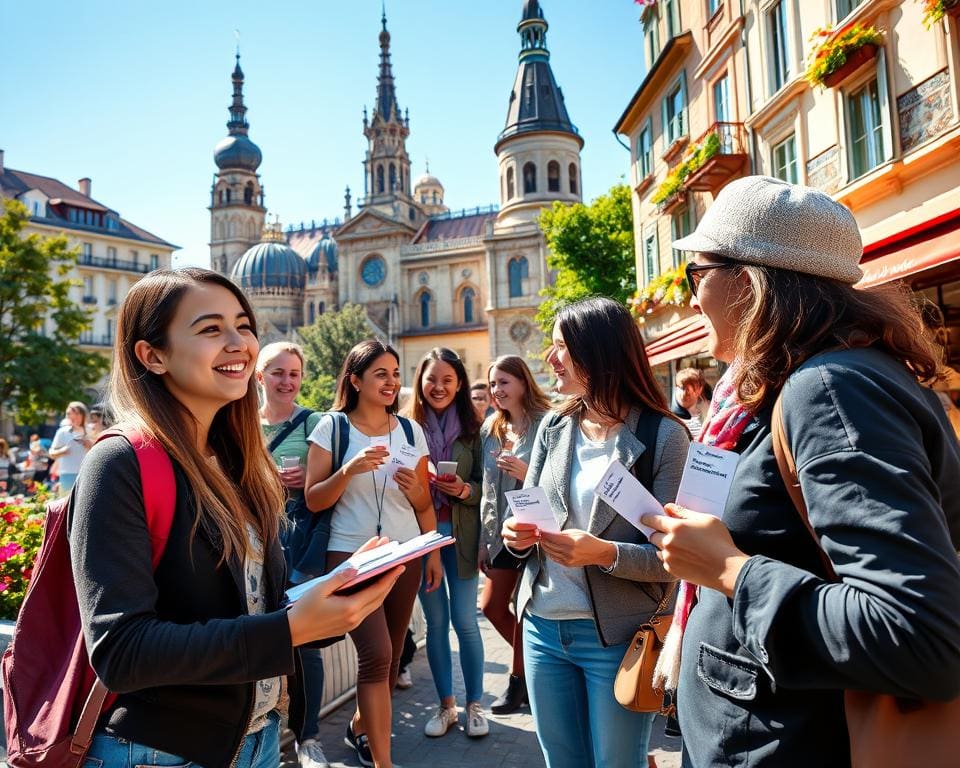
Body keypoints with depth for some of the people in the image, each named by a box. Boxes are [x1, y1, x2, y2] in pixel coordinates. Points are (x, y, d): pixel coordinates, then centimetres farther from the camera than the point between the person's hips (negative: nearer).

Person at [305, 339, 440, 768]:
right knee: (376, 654, -11)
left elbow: (424, 504, 11)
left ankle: (361, 728, 38)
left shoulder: (411, 431, 5)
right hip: (352, 555, -4)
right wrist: (350, 469, -23)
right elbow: (314, 501, -9)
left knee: (391, 654, 12)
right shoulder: (332, 427, -5)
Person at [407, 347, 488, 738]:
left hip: (461, 533, 0)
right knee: (436, 621, 12)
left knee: (465, 620, 6)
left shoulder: (472, 428, -1)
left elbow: (486, 486, 1)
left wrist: (465, 489, -18)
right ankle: (446, 705, 26)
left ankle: (474, 704, 23)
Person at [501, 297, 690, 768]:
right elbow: (524, 514, 10)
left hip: (618, 636, -5)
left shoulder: (663, 435, -12)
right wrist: (517, 535, -11)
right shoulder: (553, 427, 4)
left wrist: (605, 553, -29)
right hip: (543, 627, 5)